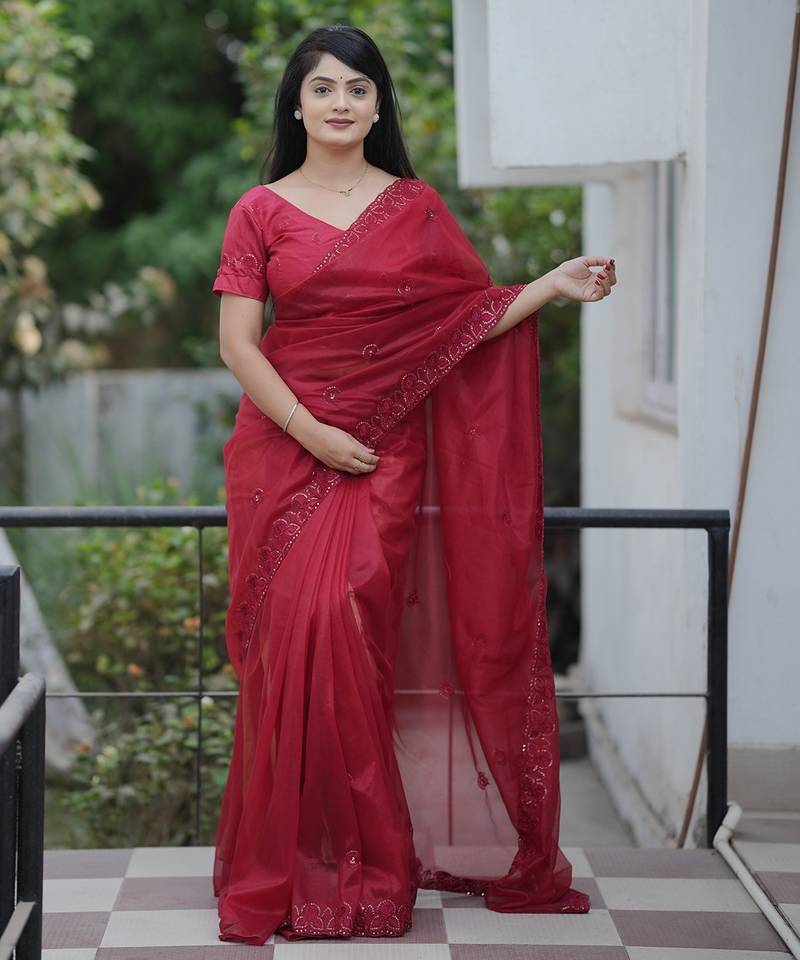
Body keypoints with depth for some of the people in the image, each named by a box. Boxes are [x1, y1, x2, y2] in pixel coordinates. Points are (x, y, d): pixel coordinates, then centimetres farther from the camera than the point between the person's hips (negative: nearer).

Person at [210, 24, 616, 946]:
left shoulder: (416, 206, 10)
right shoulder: (261, 211, 5)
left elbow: (474, 318, 9)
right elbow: (237, 341, -1)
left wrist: (555, 285, -6)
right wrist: (312, 433, -10)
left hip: (385, 452, 0)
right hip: (283, 448, 0)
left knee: (345, 634, -10)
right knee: (291, 643, -5)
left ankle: (356, 862, 1)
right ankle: (288, 865, 6)